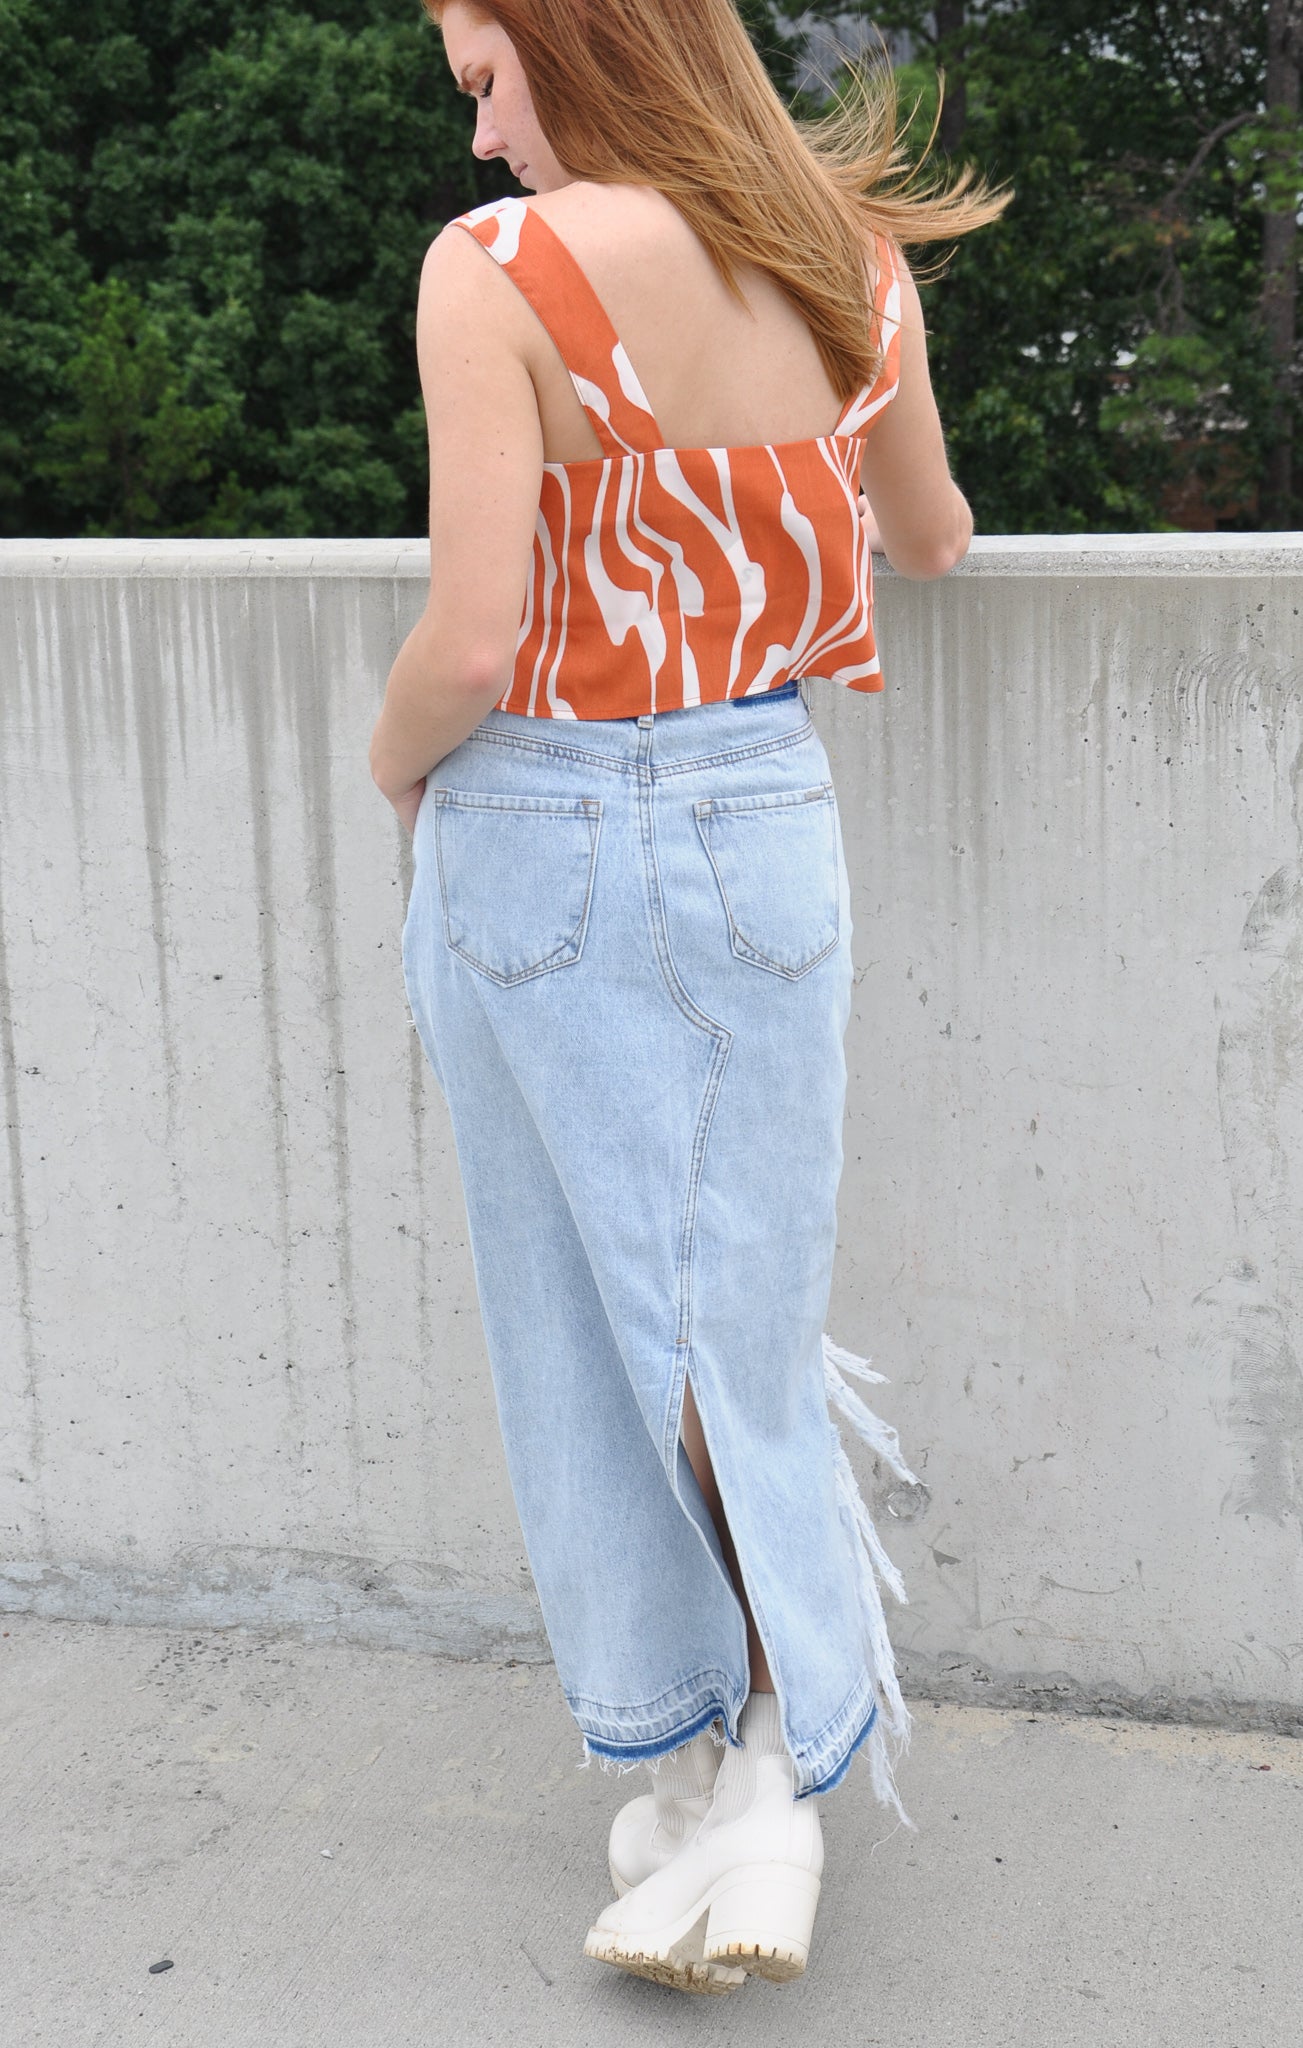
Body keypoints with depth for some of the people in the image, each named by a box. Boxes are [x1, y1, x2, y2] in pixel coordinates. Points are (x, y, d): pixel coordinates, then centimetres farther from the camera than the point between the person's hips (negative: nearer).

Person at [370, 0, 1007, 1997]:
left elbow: (471, 643, -21)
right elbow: (930, 540, 17)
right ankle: (777, 1781, 16)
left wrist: (392, 761, 1)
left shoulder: (499, 268, -15)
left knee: (589, 1327, 11)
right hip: (769, 826, 4)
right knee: (746, 1306, 13)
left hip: (540, 842, -4)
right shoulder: (858, 260, 1)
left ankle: (681, 1764, 24)